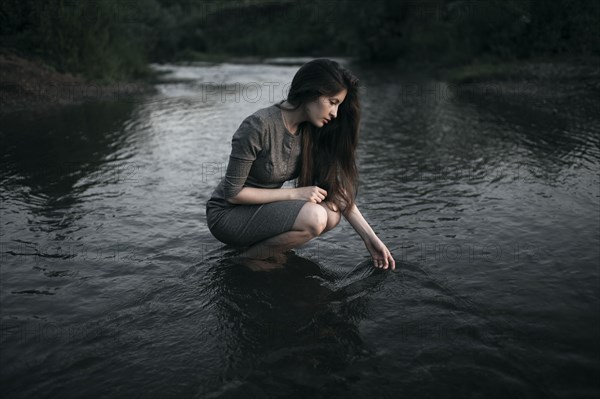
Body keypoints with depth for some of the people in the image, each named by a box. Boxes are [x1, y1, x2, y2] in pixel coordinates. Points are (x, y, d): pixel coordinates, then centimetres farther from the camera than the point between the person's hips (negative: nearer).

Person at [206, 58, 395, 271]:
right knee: (314, 217, -28)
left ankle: (264, 245, 0)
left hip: (264, 208, 7)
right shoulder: (259, 126, -26)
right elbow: (233, 193, -21)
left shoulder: (312, 131, -5)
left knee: (332, 214, -17)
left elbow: (338, 190, -2)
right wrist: (295, 193, -22)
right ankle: (251, 257, -7)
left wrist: (371, 238, -5)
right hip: (227, 215, -7)